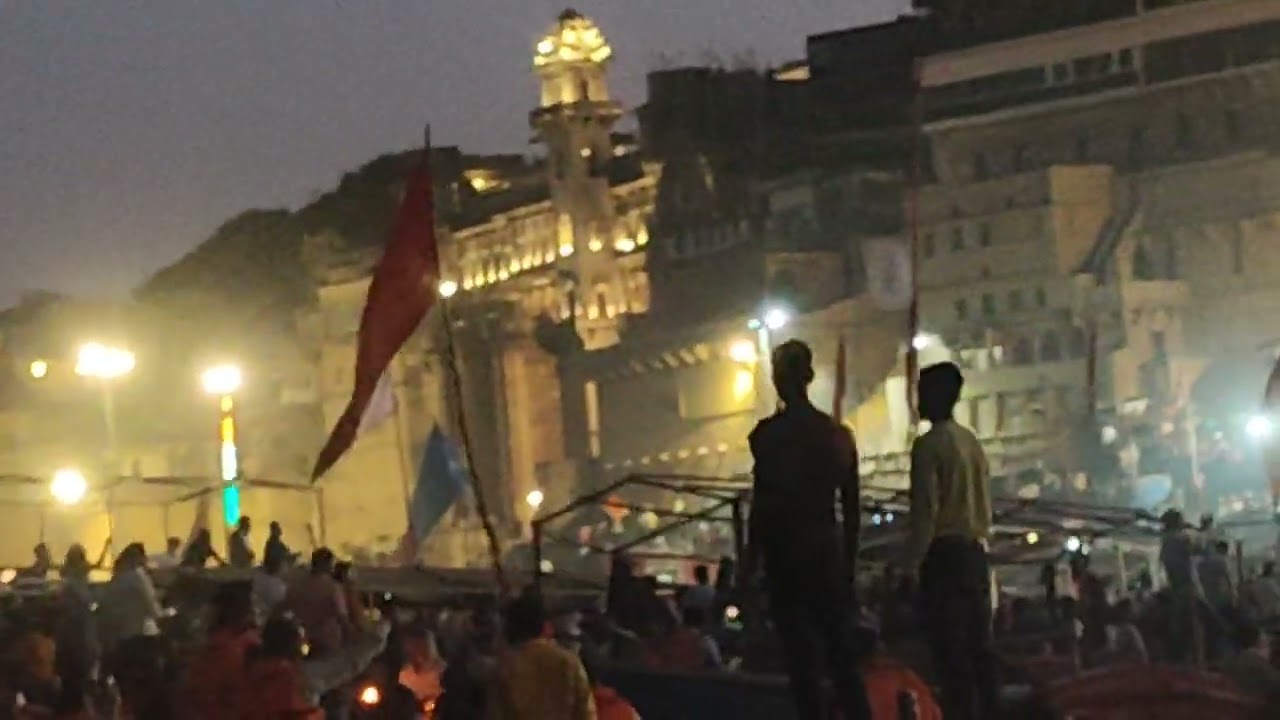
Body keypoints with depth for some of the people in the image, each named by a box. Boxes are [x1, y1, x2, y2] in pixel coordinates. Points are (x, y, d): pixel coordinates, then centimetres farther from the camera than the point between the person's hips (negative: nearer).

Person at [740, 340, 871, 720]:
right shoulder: (837, 433, 7)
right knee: (841, 654, 8)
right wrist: (849, 562, 19)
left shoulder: (769, 433, -9)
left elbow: (763, 501, -13)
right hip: (828, 550, 5)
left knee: (800, 655, -1)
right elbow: (852, 509, 11)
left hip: (786, 552, -5)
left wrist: (751, 559, -4)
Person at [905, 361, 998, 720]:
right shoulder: (972, 441, 14)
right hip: (975, 552, 8)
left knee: (952, 652, -8)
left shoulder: (928, 445, -10)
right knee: (979, 647, 9)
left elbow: (926, 511, -15)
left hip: (944, 554, -8)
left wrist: (911, 563, -12)